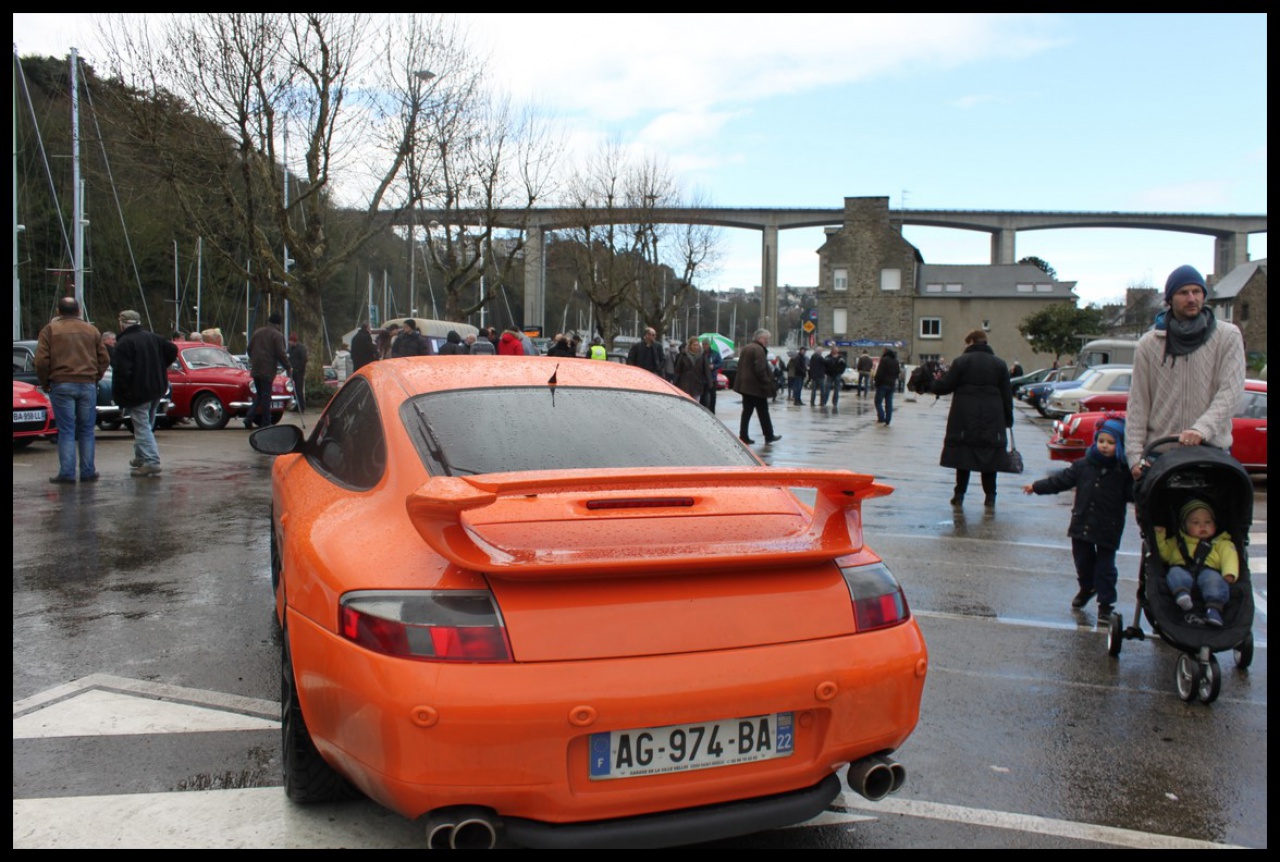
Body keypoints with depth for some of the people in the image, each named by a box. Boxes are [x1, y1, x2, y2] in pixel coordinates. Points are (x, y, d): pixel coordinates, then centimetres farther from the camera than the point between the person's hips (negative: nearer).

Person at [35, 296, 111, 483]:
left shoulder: (50, 330, 3)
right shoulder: (92, 330, 11)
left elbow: (42, 361, -5)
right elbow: (104, 360, 9)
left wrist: (44, 384, 8)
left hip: (61, 385, -2)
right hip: (88, 385, 2)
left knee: (66, 431, 1)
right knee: (86, 431, 8)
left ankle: (67, 473, -1)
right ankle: (88, 472, 9)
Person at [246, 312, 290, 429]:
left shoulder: (257, 332, 13)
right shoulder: (277, 335, -7)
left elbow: (249, 349, 18)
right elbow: (281, 354, -12)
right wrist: (288, 367, -2)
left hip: (255, 370, 6)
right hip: (267, 371, -6)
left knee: (259, 395, 16)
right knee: (266, 396, -2)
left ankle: (249, 418, 6)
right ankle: (265, 423, 2)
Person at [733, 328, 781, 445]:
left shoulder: (746, 349, 15)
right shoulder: (759, 350, -15)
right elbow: (760, 370, -22)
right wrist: (767, 384, -16)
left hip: (745, 385, 9)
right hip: (756, 386, -9)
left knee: (747, 411, 10)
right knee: (763, 412, 1)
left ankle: (743, 436, 8)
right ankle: (769, 436, 9)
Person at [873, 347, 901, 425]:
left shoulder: (884, 360, -11)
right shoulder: (896, 361, 13)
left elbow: (879, 373, -16)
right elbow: (898, 373, 18)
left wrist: (876, 382, -9)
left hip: (883, 384, -7)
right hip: (892, 385, 7)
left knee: (878, 402, 0)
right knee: (889, 404, 6)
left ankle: (881, 419, -11)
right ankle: (887, 421, 5)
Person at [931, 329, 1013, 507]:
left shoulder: (961, 361, -2)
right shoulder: (999, 364, 8)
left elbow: (945, 386, -4)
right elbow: (1007, 395, 7)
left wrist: (931, 385, 16)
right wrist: (1008, 420, 12)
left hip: (965, 418, -2)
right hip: (991, 419, 2)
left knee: (963, 455, 6)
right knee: (989, 457, 7)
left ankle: (959, 494, 7)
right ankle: (990, 496, 9)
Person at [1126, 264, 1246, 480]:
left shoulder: (1228, 336, 3)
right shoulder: (1148, 345, 6)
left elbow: (1232, 392, -7)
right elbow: (1138, 403, 4)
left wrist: (1202, 429, -22)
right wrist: (1135, 454, -5)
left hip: (1212, 448, -1)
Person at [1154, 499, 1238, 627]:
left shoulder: (1221, 543, 30)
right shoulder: (1177, 541, 36)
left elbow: (1229, 557, 14)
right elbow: (1165, 554, 29)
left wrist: (1230, 573, -7)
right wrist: (1160, 536, 16)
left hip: (1208, 570, -1)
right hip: (1183, 569, 1)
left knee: (1214, 579, -35)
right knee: (1175, 573, -33)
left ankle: (1214, 609, -53)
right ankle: (1181, 594, -60)